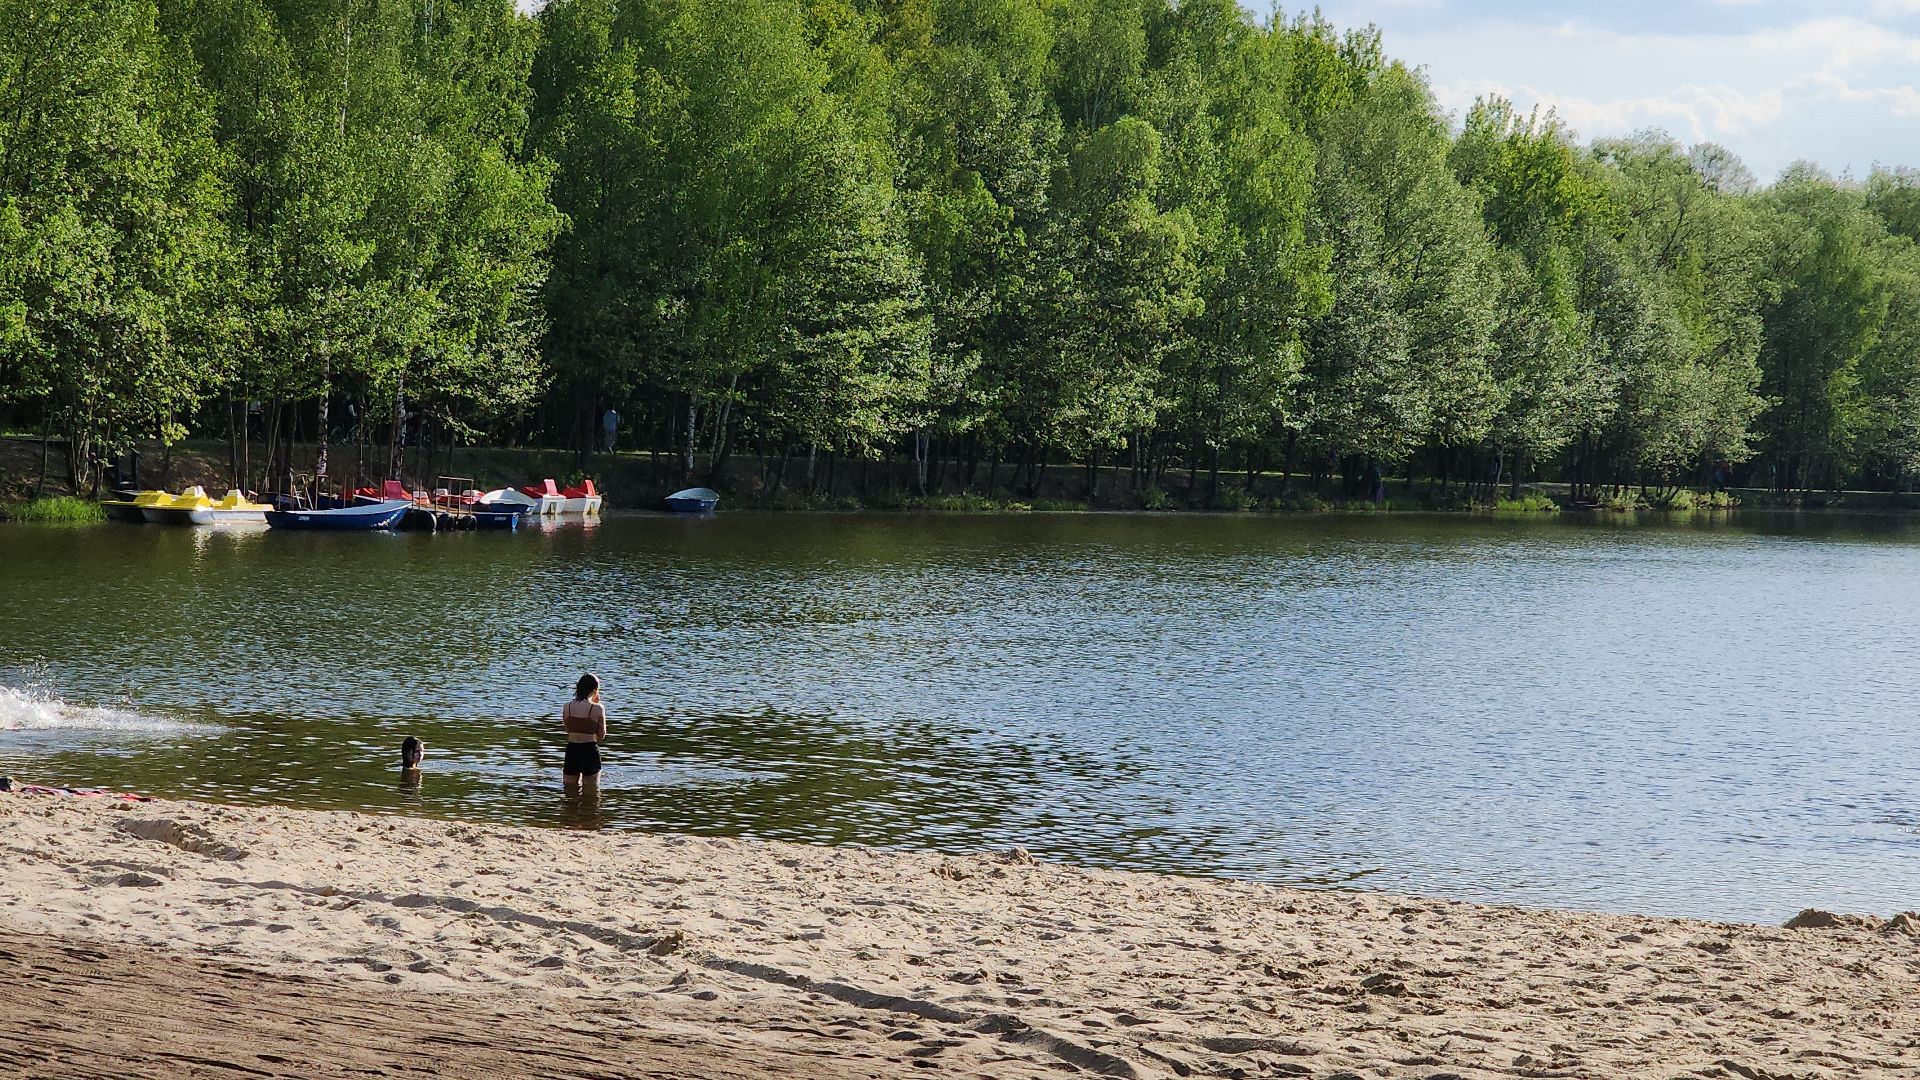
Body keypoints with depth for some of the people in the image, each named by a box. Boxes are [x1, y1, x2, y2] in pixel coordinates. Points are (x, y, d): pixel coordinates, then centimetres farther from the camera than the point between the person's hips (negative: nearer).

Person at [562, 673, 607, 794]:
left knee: (571, 795, 16)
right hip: (590, 751, -3)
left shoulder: (566, 707, 1)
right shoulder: (597, 708, -9)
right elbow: (601, 735, 1)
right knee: (592, 796, 7)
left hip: (571, 751, 3)